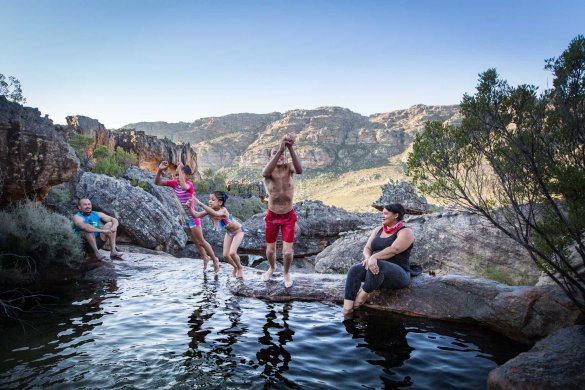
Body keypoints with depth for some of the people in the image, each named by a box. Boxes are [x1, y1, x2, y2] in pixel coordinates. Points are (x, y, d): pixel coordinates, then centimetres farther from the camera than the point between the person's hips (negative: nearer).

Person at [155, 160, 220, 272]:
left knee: (201, 241, 3)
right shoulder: (174, 183, -5)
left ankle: (215, 259, 19)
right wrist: (160, 170, -23)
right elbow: (157, 182, -5)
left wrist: (180, 169, -40)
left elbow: (184, 187, -48)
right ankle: (205, 258, 38)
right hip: (184, 218, 7)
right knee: (195, 241, 20)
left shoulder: (189, 184, -23)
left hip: (192, 217, -7)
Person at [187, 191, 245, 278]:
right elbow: (196, 215, -22)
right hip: (229, 232, 7)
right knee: (225, 255, 3)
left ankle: (240, 268, 12)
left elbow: (216, 214, -60)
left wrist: (201, 204, -64)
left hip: (238, 231, -7)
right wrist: (190, 207, -42)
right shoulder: (210, 210, -17)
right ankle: (235, 267, 33)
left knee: (232, 252, -18)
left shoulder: (223, 210, -36)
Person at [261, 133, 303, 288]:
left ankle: (286, 273, 30)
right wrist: (280, 149, -54)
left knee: (287, 251, -1)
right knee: (270, 250, 15)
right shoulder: (269, 170, -15)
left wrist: (290, 148, -50)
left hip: (288, 216, 0)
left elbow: (300, 170, -38)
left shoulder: (289, 167, -13)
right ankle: (272, 268, 49)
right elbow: (265, 173, -42)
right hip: (272, 216, 1)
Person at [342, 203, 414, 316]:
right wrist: (368, 258, -15)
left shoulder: (405, 232, -2)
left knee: (377, 265, -38)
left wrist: (374, 257, -29)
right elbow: (367, 248, 8)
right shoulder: (378, 230, 18)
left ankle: (363, 294, -19)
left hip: (398, 274, -6)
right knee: (354, 270, -23)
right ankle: (346, 311, -31)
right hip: (377, 271, 6)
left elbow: (393, 250, -20)